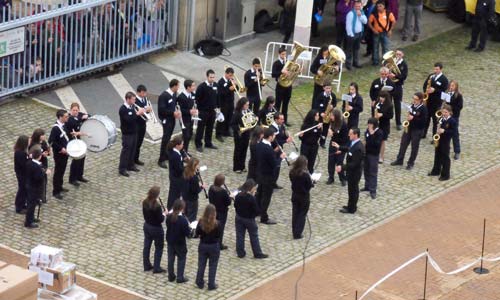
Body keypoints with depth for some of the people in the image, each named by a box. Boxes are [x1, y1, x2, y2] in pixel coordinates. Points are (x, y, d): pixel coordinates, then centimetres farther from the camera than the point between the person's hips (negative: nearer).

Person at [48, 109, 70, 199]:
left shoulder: (63, 125, 2)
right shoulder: (55, 128, -25)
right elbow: (51, 141, -26)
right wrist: (61, 149, -24)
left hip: (65, 152, 8)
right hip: (59, 154, -8)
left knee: (62, 171, 21)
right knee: (58, 172, 1)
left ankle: (59, 187, 38)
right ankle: (56, 192, 11)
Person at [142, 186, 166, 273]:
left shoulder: (145, 202, -7)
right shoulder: (157, 206, -29)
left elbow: (145, 214, 6)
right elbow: (160, 220, -22)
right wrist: (164, 213, -5)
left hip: (147, 226, 7)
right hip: (156, 229, -7)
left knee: (147, 246, 18)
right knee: (159, 247, 11)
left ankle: (146, 265, 29)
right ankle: (156, 268, 16)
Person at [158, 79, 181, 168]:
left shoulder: (174, 94, 4)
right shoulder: (164, 96, -20)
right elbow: (161, 110, -21)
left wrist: (177, 111, -1)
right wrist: (173, 113, -21)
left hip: (172, 119, 8)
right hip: (166, 120, -8)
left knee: (168, 138, 16)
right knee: (165, 138, -7)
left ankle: (166, 155, 29)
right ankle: (161, 160, -3)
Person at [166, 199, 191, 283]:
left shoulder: (169, 217, -11)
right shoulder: (183, 220, -26)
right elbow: (187, 233, -21)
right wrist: (189, 227, -2)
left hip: (170, 241, 5)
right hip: (180, 243, -5)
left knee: (171, 259, 17)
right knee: (181, 259, 12)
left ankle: (171, 276, 27)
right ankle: (180, 278, 17)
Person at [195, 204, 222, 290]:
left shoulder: (201, 222, -13)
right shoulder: (216, 224, -20)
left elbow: (197, 233, -5)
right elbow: (219, 235, -11)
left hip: (203, 245, 3)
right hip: (214, 246, -3)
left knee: (201, 264, 17)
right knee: (212, 266, 10)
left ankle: (200, 283, 26)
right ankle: (211, 285, 15)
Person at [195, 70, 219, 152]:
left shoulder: (215, 85, 0)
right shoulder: (201, 86, -17)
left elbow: (217, 96, 13)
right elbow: (197, 98, -14)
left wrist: (217, 106, 10)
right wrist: (200, 108, -13)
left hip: (212, 110, 6)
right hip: (203, 111, -6)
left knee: (210, 127, 15)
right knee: (201, 128, 4)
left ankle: (208, 143, 28)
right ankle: (198, 144, 12)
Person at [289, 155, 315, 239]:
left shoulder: (292, 172, -8)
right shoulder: (305, 174, -24)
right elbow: (309, 185, -16)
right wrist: (312, 182, 6)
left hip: (295, 195, 5)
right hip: (304, 197, -5)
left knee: (295, 214, 15)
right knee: (302, 215, 7)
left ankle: (294, 233, 21)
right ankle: (298, 234, 5)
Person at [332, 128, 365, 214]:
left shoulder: (358, 148, -32)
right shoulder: (355, 144, -2)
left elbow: (354, 164, -31)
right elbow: (349, 149, 20)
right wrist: (339, 147, 18)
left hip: (354, 172, -9)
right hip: (352, 171, 9)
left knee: (353, 190, 8)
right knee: (352, 189, 23)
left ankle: (351, 208, 24)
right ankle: (351, 205, 39)